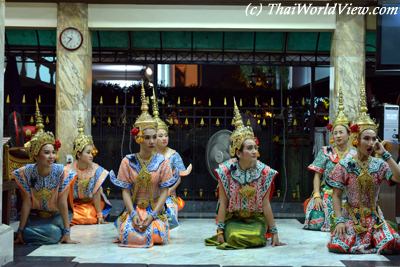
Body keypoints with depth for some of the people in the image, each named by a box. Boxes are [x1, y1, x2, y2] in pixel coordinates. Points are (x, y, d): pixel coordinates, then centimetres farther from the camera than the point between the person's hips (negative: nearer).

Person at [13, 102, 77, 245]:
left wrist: (67, 233, -21)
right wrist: (20, 231, -13)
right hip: (34, 216, 0)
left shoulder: (61, 172, -19)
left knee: (55, 234, -29)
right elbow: (26, 203, -13)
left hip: (55, 216, 0)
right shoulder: (26, 173, -16)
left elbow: (62, 203, -18)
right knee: (27, 234, -27)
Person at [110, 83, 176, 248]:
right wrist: (133, 214, -17)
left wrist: (152, 215, -16)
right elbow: (126, 191, -3)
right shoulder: (128, 162, -2)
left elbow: (164, 191, -5)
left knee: (155, 234, -26)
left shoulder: (162, 162, -3)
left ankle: (155, 224, 12)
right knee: (130, 234, -25)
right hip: (134, 209, 0)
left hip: (155, 210, 0)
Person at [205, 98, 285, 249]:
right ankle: (228, 232, 9)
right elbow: (223, 203, -9)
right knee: (233, 237, -28)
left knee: (257, 238, -27)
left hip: (255, 218, 1)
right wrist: (220, 230, -10)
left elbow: (265, 204, -8)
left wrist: (274, 232, -8)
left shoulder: (264, 172, -11)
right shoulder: (226, 170, -13)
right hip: (233, 218, 0)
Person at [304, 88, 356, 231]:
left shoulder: (355, 154, 6)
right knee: (317, 220, -22)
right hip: (326, 194, 0)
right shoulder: (325, 152, 5)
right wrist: (316, 196, -10)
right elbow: (317, 175, 2)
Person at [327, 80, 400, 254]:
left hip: (374, 216, 2)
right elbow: (336, 195, -6)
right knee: (339, 245, -25)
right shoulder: (345, 165, -6)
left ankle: (361, 241, 8)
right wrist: (339, 220, -17)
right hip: (351, 215, -2)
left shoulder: (379, 164, -1)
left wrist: (385, 155, -16)